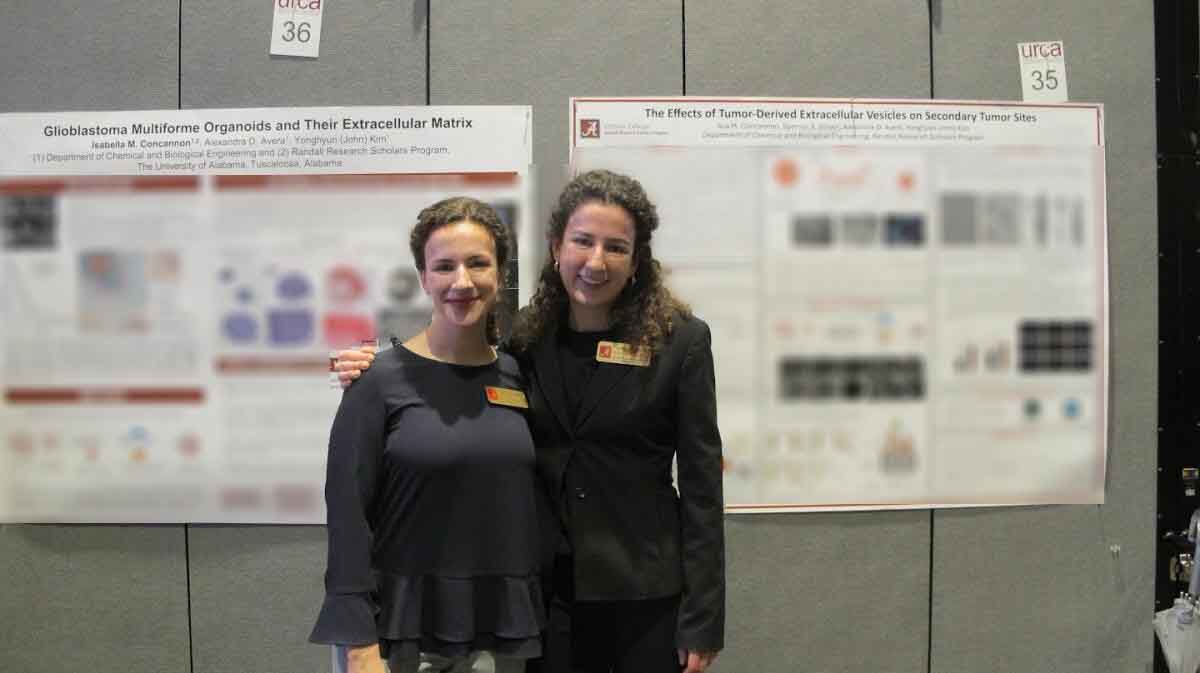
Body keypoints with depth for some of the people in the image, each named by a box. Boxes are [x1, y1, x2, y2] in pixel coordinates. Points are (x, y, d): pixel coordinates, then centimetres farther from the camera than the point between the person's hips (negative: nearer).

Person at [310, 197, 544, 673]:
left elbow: (534, 504, 8)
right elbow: (347, 513, -11)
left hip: (501, 621, 4)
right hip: (394, 622, -3)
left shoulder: (519, 377, 3)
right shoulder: (381, 380, -10)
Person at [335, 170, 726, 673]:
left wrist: (702, 621, -9)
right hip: (549, 588, 3)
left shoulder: (679, 340, -8)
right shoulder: (524, 338, 1)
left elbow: (701, 484, -8)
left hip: (647, 592, -2)